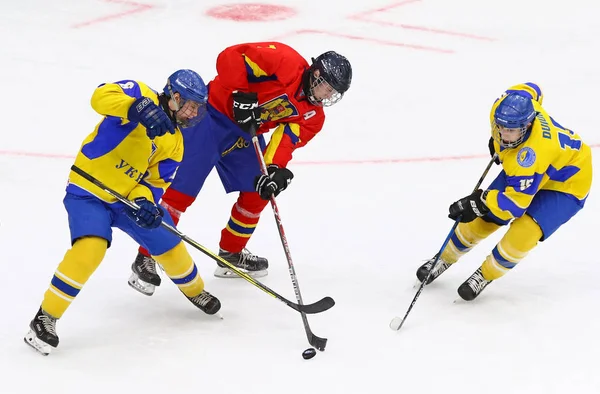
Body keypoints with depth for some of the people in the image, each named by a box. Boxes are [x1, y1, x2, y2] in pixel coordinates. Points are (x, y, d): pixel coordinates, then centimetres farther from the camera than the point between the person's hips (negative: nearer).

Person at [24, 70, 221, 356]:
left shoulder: (174, 142, 6)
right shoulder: (141, 95, -12)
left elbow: (156, 180, 3)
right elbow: (101, 96, -30)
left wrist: (144, 200, -20)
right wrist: (140, 108, -46)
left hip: (129, 198, 7)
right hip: (87, 192, -7)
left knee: (170, 247, 10)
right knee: (90, 248, -29)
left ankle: (195, 292, 42)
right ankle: (46, 317, -16)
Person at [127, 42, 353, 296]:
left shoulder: (313, 115, 2)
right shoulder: (286, 61, -20)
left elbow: (287, 140, -9)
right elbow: (230, 57, -23)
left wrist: (275, 169, -27)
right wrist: (242, 96, -28)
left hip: (245, 134, 8)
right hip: (212, 115, -8)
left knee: (258, 192, 10)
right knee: (182, 191, -11)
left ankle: (231, 254, 28)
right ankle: (145, 259, -5)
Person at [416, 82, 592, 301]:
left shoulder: (531, 154, -44)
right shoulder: (502, 108, -25)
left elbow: (515, 203, -37)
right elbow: (530, 90, 0)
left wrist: (480, 202, -39)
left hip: (565, 181, -8)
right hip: (522, 171, 8)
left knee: (523, 232, -25)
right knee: (482, 219, 5)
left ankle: (486, 274, 1)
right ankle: (445, 258, 29)